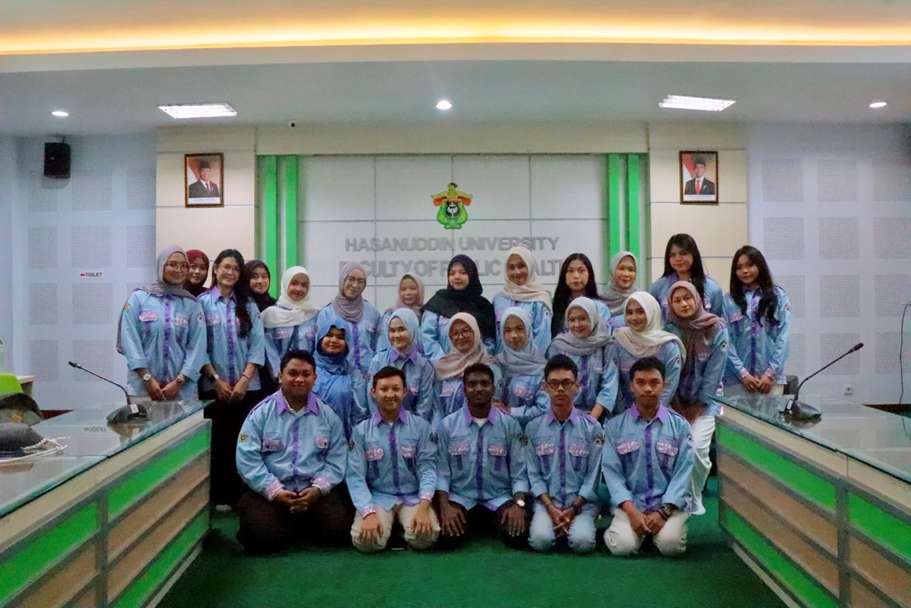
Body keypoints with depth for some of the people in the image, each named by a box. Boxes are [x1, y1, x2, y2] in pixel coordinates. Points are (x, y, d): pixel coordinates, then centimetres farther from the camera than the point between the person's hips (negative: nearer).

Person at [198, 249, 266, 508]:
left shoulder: (248, 305, 9)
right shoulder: (202, 302, 1)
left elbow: (257, 345, 2)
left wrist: (244, 379, -8)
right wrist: (216, 379, -10)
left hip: (247, 387, 2)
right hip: (213, 387, -2)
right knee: (218, 442, 3)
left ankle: (241, 496, 14)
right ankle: (219, 497, 14)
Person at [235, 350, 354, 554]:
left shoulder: (327, 415, 8)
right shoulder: (261, 413, 1)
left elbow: (337, 459, 5)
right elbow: (247, 459, -6)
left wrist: (318, 488, -12)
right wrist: (274, 491, -16)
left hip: (315, 492, 2)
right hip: (269, 492, -1)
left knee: (335, 530, -21)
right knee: (262, 535, -27)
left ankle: (304, 527, 14)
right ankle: (288, 527, 10)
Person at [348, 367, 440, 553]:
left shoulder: (421, 426, 1)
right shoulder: (361, 430, 1)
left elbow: (427, 469, -6)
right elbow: (355, 476, -5)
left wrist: (423, 508, -22)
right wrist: (368, 513, -21)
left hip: (413, 497, 0)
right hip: (377, 497, 0)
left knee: (424, 536, -28)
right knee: (365, 539, -27)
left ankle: (401, 528, 6)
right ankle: (388, 526, 7)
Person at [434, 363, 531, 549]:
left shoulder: (510, 425, 1)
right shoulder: (448, 425, 0)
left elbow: (519, 472, 0)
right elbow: (441, 471, -1)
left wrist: (519, 504, -18)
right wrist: (444, 506, -17)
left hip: (499, 498, 1)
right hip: (460, 498, 0)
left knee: (517, 535, -27)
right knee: (448, 536, -28)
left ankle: (490, 524, 10)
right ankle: (467, 522, 9)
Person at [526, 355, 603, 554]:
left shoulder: (592, 427, 0)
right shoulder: (533, 427, 2)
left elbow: (593, 475, -1)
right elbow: (533, 474, 1)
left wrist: (573, 508, -11)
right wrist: (551, 507, -12)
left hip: (582, 502, 0)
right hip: (547, 502, 0)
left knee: (582, 541, -27)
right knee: (540, 540, -26)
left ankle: (581, 523, 7)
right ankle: (552, 521, 7)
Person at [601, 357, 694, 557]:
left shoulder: (680, 425, 3)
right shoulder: (615, 425, 1)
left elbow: (683, 472, -2)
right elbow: (611, 471, -4)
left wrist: (664, 511, -15)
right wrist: (631, 511, -17)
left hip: (669, 503, 1)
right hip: (629, 503, 0)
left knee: (670, 543, -26)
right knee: (623, 545, -25)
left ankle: (670, 523, 10)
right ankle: (618, 527, 11)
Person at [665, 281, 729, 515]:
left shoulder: (717, 329, -6)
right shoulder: (668, 330, -3)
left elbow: (714, 372, -7)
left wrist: (697, 408, -8)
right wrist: (677, 408, -8)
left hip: (704, 402, -1)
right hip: (674, 402, 1)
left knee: (696, 447, -19)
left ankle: (694, 498, 5)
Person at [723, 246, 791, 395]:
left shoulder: (778, 296, 5)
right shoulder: (729, 299, 4)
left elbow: (784, 336, 0)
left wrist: (771, 373, -7)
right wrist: (742, 373, -10)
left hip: (771, 377, 0)